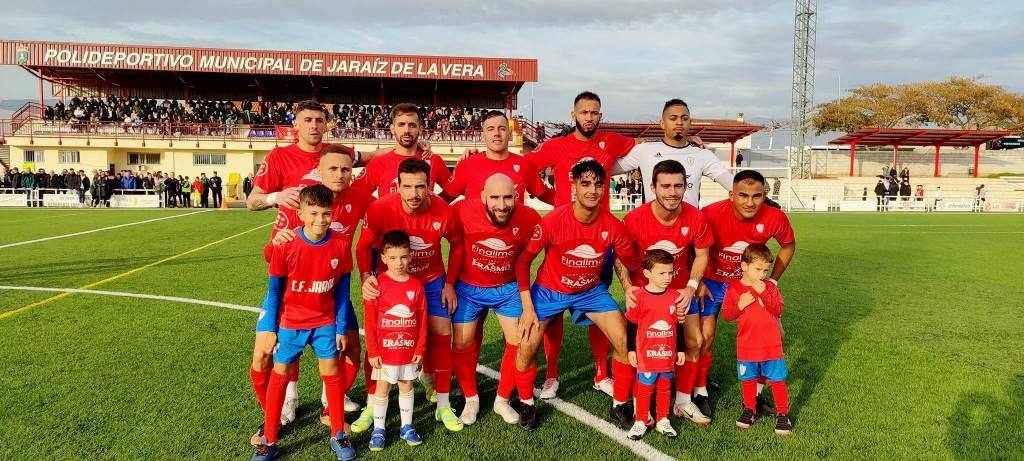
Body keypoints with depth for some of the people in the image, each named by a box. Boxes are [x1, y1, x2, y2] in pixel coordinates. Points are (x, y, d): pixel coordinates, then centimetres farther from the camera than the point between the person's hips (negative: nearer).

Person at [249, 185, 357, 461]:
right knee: (280, 375, 8)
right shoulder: (285, 245, -18)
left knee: (332, 374, 6)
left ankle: (338, 436, 23)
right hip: (290, 323, -1)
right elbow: (275, 288, -7)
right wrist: (269, 328, -5)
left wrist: (342, 328, -1)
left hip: (325, 322, 1)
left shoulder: (339, 245, -14)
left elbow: (341, 289, -3)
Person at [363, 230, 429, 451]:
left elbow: (422, 319, 2)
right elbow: (370, 321, -9)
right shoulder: (377, 284, -11)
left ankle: (406, 427, 28)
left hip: (409, 350, 3)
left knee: (407, 387, 15)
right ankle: (378, 430, 21)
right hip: (385, 350, -3)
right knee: (382, 388, 9)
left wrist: (420, 348, 1)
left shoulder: (416, 285, -3)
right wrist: (373, 351, -9)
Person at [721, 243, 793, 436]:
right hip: (746, 346, 0)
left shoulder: (770, 287, -1)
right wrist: (740, 305, -20)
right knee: (748, 379, 14)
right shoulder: (734, 288, -4)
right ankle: (749, 409, 32)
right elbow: (725, 315, -4)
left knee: (777, 380, 5)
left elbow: (778, 310, -14)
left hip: (772, 346, 0)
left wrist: (763, 293, -23)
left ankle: (783, 413, 21)